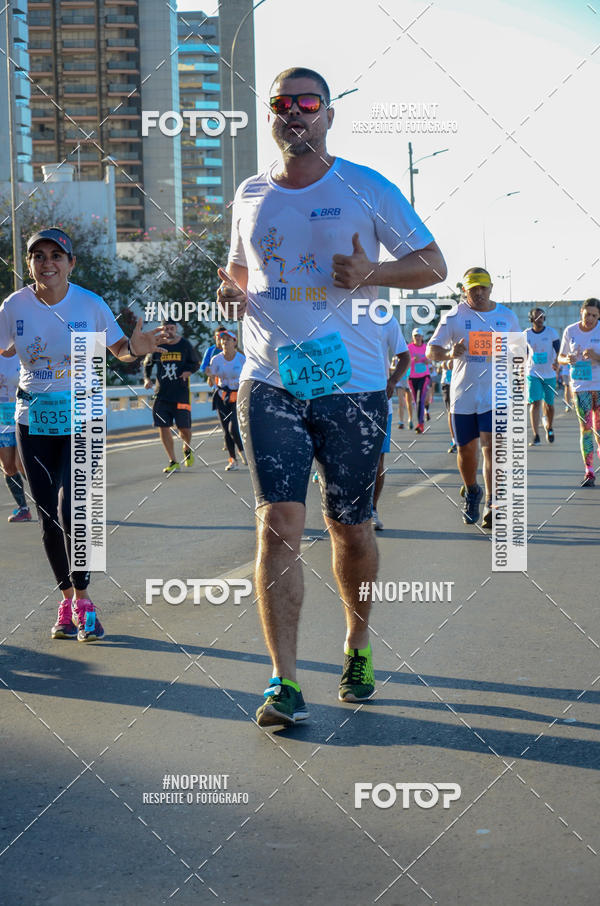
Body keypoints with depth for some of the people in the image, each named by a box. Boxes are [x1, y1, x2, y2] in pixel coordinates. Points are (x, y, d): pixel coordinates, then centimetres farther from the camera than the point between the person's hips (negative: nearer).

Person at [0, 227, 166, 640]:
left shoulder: (90, 304, -8)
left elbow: (119, 350, 2)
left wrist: (135, 348, -19)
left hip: (81, 419, -2)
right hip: (33, 420, 3)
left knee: (71, 507, -16)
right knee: (49, 515, 6)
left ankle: (82, 599, 1)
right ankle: (68, 600, 22)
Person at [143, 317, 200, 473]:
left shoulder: (185, 345, 0)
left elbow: (196, 362, 11)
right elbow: (147, 364, 15)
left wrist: (190, 371, -10)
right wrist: (147, 378, -1)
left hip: (181, 393, -1)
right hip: (162, 394, 2)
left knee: (184, 428, -1)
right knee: (163, 428, -2)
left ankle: (187, 448, 34)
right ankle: (173, 462, 9)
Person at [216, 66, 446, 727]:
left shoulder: (368, 189, 1)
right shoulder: (251, 194, 12)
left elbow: (433, 265, 4)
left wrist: (373, 272, -15)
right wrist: (232, 288, 2)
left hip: (351, 383, -1)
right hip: (270, 382, 2)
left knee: (350, 526, 8)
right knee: (279, 523, -10)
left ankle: (358, 641, 33)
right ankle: (284, 682, -8)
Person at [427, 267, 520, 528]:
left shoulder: (507, 316, 7)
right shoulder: (454, 316, 1)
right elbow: (431, 351, -2)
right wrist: (449, 353, -21)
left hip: (496, 393, 0)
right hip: (463, 394, 1)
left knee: (491, 447, -13)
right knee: (466, 450, 9)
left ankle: (491, 506, -12)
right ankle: (471, 492, 36)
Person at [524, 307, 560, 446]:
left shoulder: (551, 332, -2)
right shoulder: (526, 334, 2)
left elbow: (559, 350, -7)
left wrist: (557, 362, -26)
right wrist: (522, 370, 12)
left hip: (549, 373, 0)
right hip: (533, 373, 0)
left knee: (549, 404, 8)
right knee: (535, 403, -12)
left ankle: (549, 428, 37)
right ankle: (535, 436, -13)